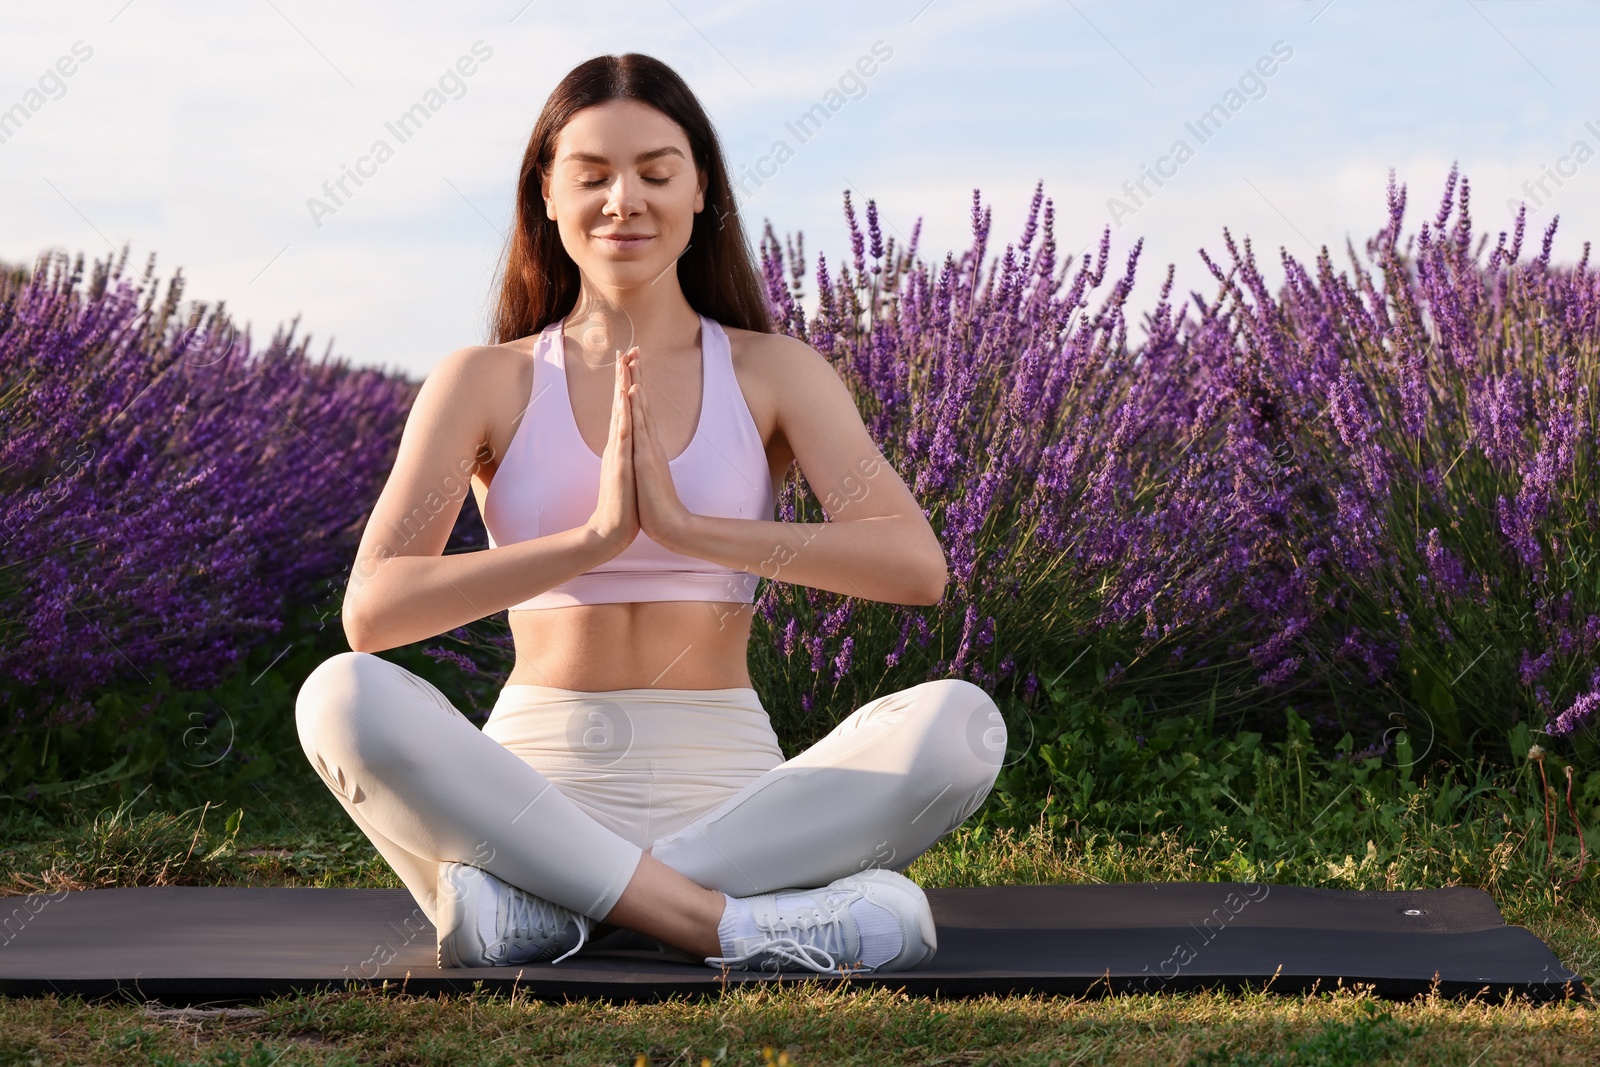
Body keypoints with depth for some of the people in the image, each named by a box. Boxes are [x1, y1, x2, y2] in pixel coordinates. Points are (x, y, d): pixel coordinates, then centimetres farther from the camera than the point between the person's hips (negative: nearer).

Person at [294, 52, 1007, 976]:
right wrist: (593, 535, -21)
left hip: (729, 788, 1)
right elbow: (371, 611, -9)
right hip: (536, 787, -1)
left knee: (961, 721, -27)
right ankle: (725, 918, -34)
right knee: (342, 697, -30)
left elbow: (917, 566, -10)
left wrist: (685, 526, -20)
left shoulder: (776, 375, 7)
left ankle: (540, 903, -31)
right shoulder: (488, 382, 6)